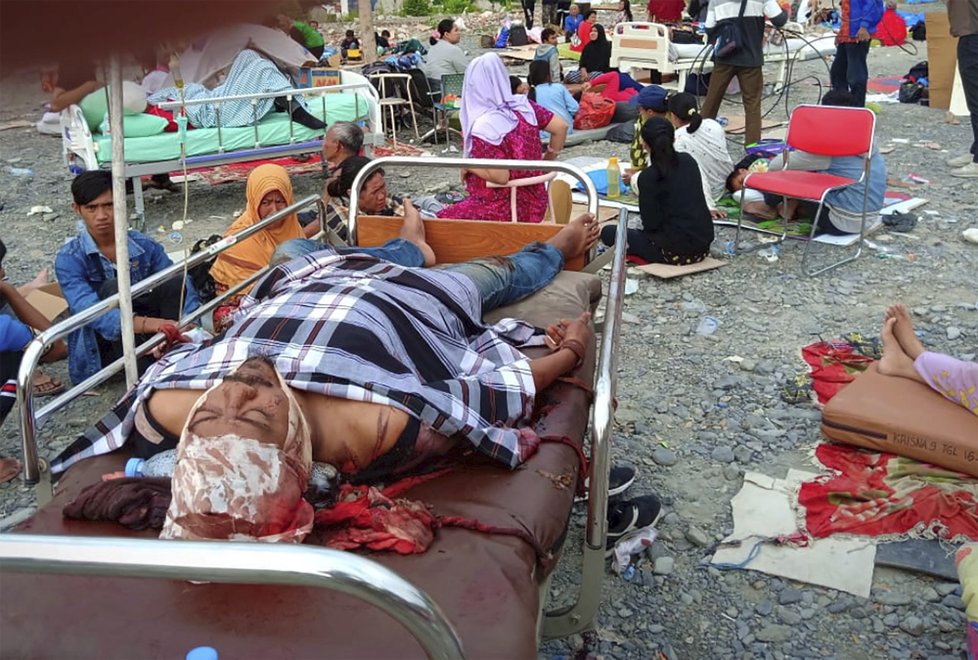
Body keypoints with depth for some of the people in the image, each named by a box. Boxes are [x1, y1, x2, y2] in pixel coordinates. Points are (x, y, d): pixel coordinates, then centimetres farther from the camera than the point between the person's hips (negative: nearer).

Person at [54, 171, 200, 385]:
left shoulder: (144, 246, -3)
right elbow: (87, 309, -31)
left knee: (174, 281, -20)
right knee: (113, 290, -30)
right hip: (98, 353, -3)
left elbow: (181, 287, -11)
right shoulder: (69, 259, -14)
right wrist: (147, 324, -49)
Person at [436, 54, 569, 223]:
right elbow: (561, 126, -2)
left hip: (504, 211, -7)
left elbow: (500, 176, -26)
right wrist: (547, 162, 11)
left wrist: (468, 166, -9)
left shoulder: (482, 127, -23)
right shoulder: (524, 106, -4)